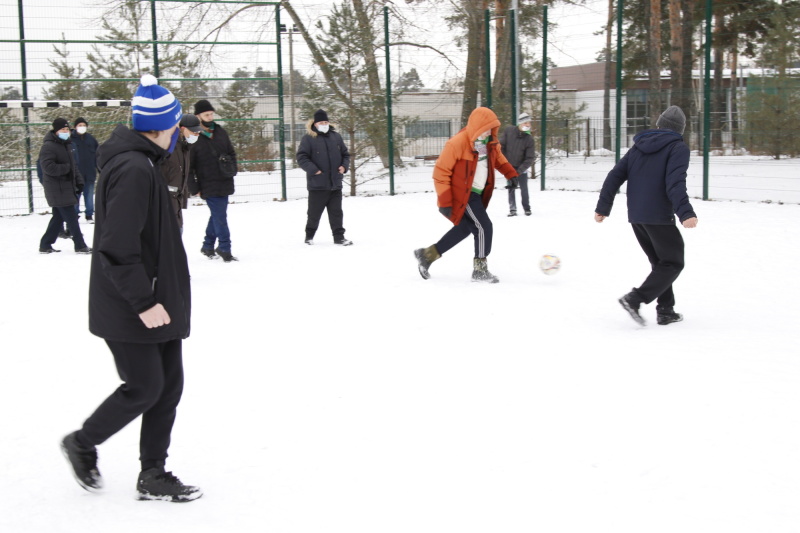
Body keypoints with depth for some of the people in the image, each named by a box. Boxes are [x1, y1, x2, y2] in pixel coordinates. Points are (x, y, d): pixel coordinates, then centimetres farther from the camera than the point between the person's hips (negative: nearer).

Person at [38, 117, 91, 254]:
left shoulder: (66, 145, 16)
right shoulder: (49, 146, -13)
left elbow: (73, 165, 21)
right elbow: (48, 167, -23)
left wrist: (79, 181, 11)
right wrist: (66, 168, -16)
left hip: (67, 187, 10)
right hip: (57, 190, -10)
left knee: (59, 217, 13)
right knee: (71, 218, -7)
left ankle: (45, 245, 21)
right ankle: (80, 245, -1)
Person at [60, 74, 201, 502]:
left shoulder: (138, 163, 12)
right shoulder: (134, 171, -21)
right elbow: (118, 249, -25)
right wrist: (143, 302, -22)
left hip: (159, 300, 10)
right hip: (129, 311, -10)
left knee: (169, 386, 10)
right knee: (144, 388, -1)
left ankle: (153, 476, 18)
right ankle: (82, 444, 22)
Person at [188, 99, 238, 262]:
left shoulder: (220, 132, 8)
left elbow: (231, 152, 21)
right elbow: (188, 165, -10)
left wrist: (232, 168, 5)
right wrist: (194, 188, -11)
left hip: (225, 183, 6)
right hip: (209, 186, -6)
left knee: (217, 215, 15)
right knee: (220, 217, -7)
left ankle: (208, 246, 29)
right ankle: (224, 249, 3)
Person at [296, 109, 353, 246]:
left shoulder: (336, 136, 9)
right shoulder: (308, 138, -5)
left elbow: (345, 154, 18)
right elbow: (301, 158, -8)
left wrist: (344, 166, 0)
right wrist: (314, 170, -18)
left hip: (335, 184, 4)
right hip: (317, 184, -4)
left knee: (336, 212, 6)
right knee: (314, 213, 6)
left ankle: (339, 237, 12)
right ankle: (309, 236, 22)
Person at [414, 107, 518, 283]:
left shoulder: (490, 142, 1)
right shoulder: (457, 143, -22)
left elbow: (498, 158, 25)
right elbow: (441, 172, -19)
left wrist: (511, 174, 10)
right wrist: (444, 202, -20)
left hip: (477, 194, 9)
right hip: (462, 195, -9)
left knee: (464, 228, 17)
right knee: (484, 227, -12)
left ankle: (427, 254, 29)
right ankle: (480, 270, 2)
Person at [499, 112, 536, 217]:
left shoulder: (529, 139, -14)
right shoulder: (508, 131, -11)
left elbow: (530, 158, -16)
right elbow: (501, 145, -4)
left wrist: (519, 171, -24)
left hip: (521, 169, -1)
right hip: (509, 167, 1)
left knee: (524, 189, 4)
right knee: (511, 188, 3)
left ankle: (527, 208, 21)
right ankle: (512, 209, 12)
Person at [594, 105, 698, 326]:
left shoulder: (639, 146, 13)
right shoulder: (678, 148, -6)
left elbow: (615, 176, 9)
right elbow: (675, 183, -21)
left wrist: (603, 207, 13)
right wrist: (685, 213, -29)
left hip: (636, 217, 7)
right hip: (659, 217, -7)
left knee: (660, 262, 20)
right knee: (673, 264, 4)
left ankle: (665, 311, 17)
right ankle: (635, 299, -12)